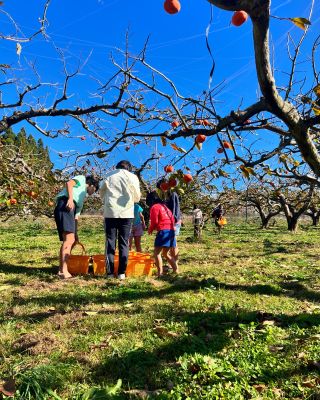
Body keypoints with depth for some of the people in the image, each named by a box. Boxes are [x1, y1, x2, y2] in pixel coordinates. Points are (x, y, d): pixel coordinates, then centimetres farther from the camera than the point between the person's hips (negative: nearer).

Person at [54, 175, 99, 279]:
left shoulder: (83, 196, 35)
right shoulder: (82, 179, 17)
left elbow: (76, 216, 29)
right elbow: (69, 183, -6)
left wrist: (75, 233, 24)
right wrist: (70, 198, -21)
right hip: (65, 205, -9)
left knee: (73, 240, 11)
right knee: (69, 239, -18)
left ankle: (61, 269, 17)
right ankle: (64, 271, -23)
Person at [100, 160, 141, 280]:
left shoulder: (109, 175, 11)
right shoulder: (132, 176, 6)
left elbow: (101, 193, 17)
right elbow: (137, 197, 10)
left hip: (110, 212, 1)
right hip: (126, 213, -1)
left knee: (110, 242, 6)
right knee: (124, 243, 5)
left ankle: (110, 272, 6)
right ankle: (121, 272, 5)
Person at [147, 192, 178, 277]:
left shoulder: (154, 207, -2)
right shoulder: (164, 206, 23)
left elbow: (154, 222, -7)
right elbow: (172, 218, 20)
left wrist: (150, 230, 9)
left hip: (163, 231, -9)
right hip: (171, 231, 9)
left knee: (157, 252, -6)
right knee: (166, 253, 19)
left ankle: (160, 272, -14)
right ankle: (176, 270, 18)